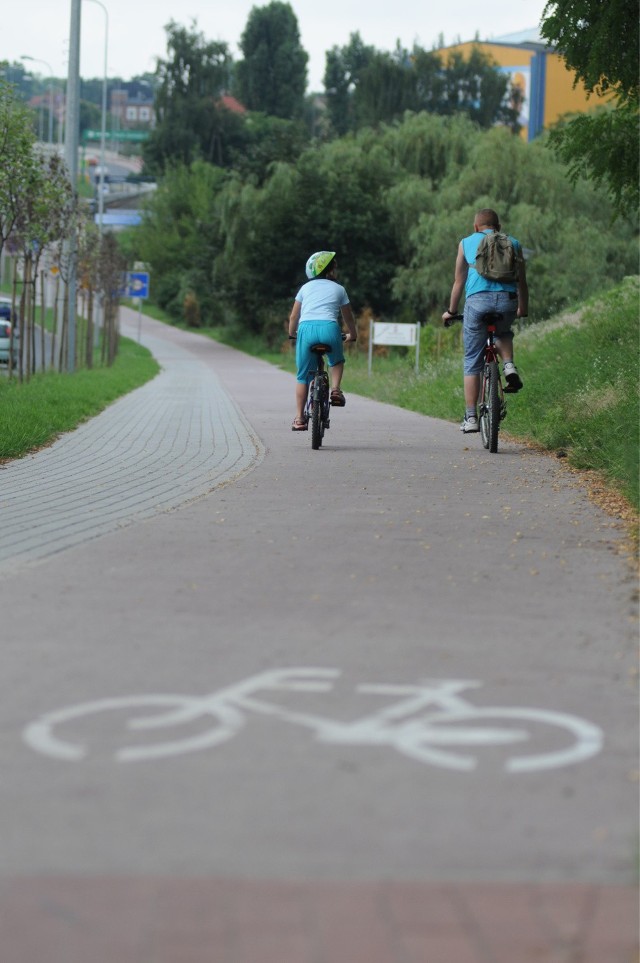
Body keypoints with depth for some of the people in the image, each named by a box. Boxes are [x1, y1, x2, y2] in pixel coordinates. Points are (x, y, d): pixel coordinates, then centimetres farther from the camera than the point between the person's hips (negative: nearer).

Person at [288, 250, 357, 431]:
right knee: (337, 361, 30)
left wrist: (291, 333, 45)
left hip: (306, 329, 1)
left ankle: (299, 418, 9)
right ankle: (335, 389, 4)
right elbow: (348, 317, 29)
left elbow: (293, 317, 27)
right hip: (329, 328, -1)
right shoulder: (339, 289, 19)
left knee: (303, 376, 11)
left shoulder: (306, 288, 22)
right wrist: (352, 335, 48)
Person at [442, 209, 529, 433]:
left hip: (478, 300, -1)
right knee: (503, 332, 36)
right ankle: (509, 367, 7)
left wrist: (451, 311, 28)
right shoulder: (513, 243, 21)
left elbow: (459, 281, 19)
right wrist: (523, 309, 35)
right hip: (507, 300, 1)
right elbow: (522, 281, 22)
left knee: (472, 362, 9)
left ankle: (471, 418, 6)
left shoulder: (466, 243, 19)